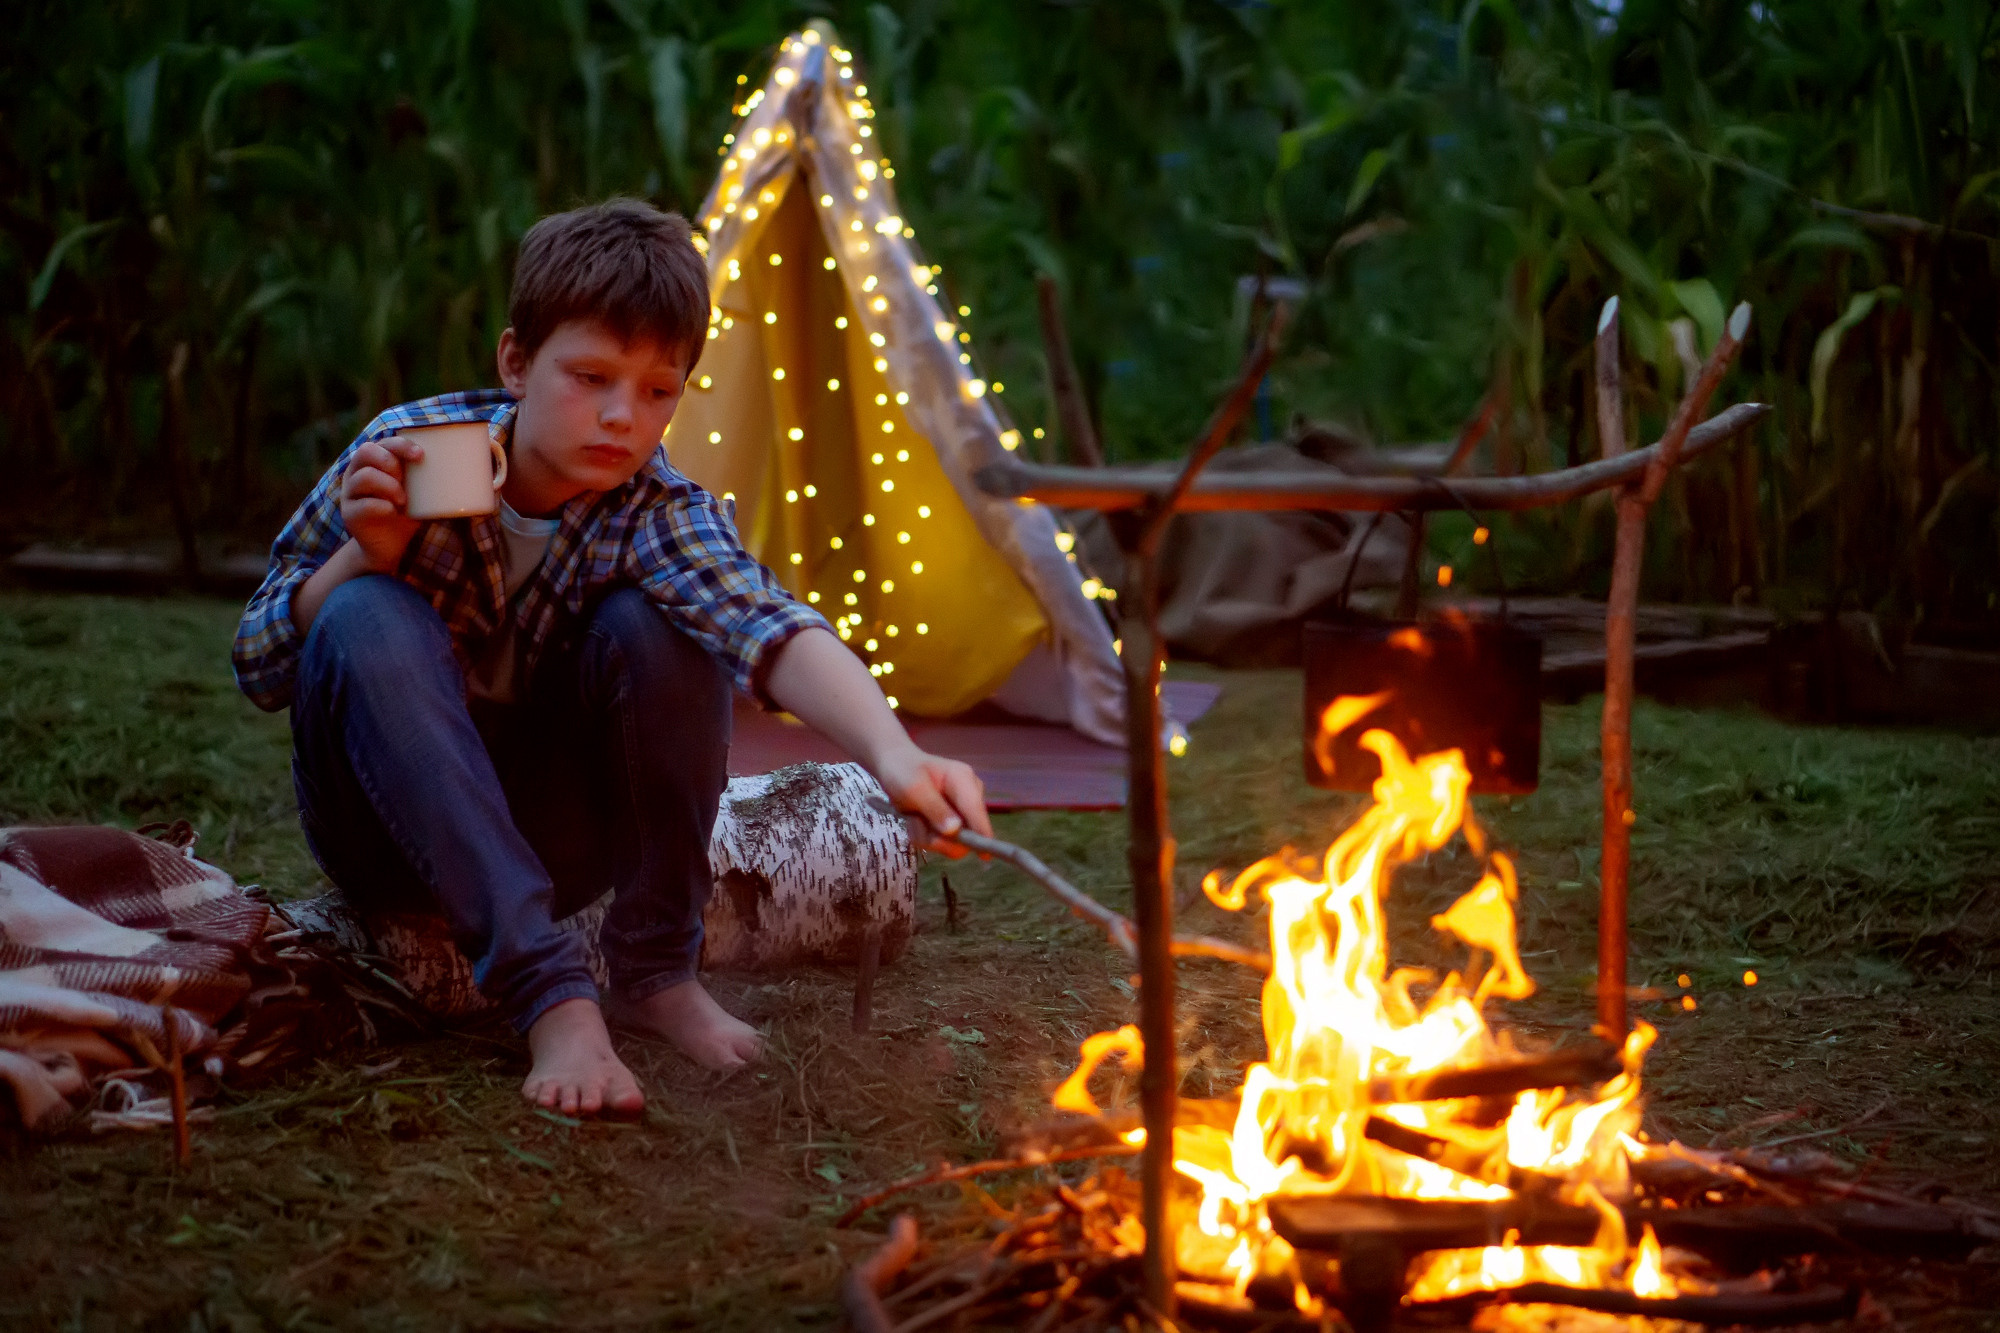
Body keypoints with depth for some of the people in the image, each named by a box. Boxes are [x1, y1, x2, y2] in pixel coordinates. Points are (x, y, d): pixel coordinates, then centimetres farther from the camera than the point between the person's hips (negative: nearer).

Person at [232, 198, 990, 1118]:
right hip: (388, 828, 0)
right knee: (371, 618, -31)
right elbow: (260, 672, -9)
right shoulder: (400, 455, -16)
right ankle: (552, 998, -37)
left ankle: (656, 969, -11)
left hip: (544, 840, 0)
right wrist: (365, 554, -28)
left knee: (658, 624, -26)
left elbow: (769, 627, -41)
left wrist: (892, 752, -61)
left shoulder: (658, 515, -18)